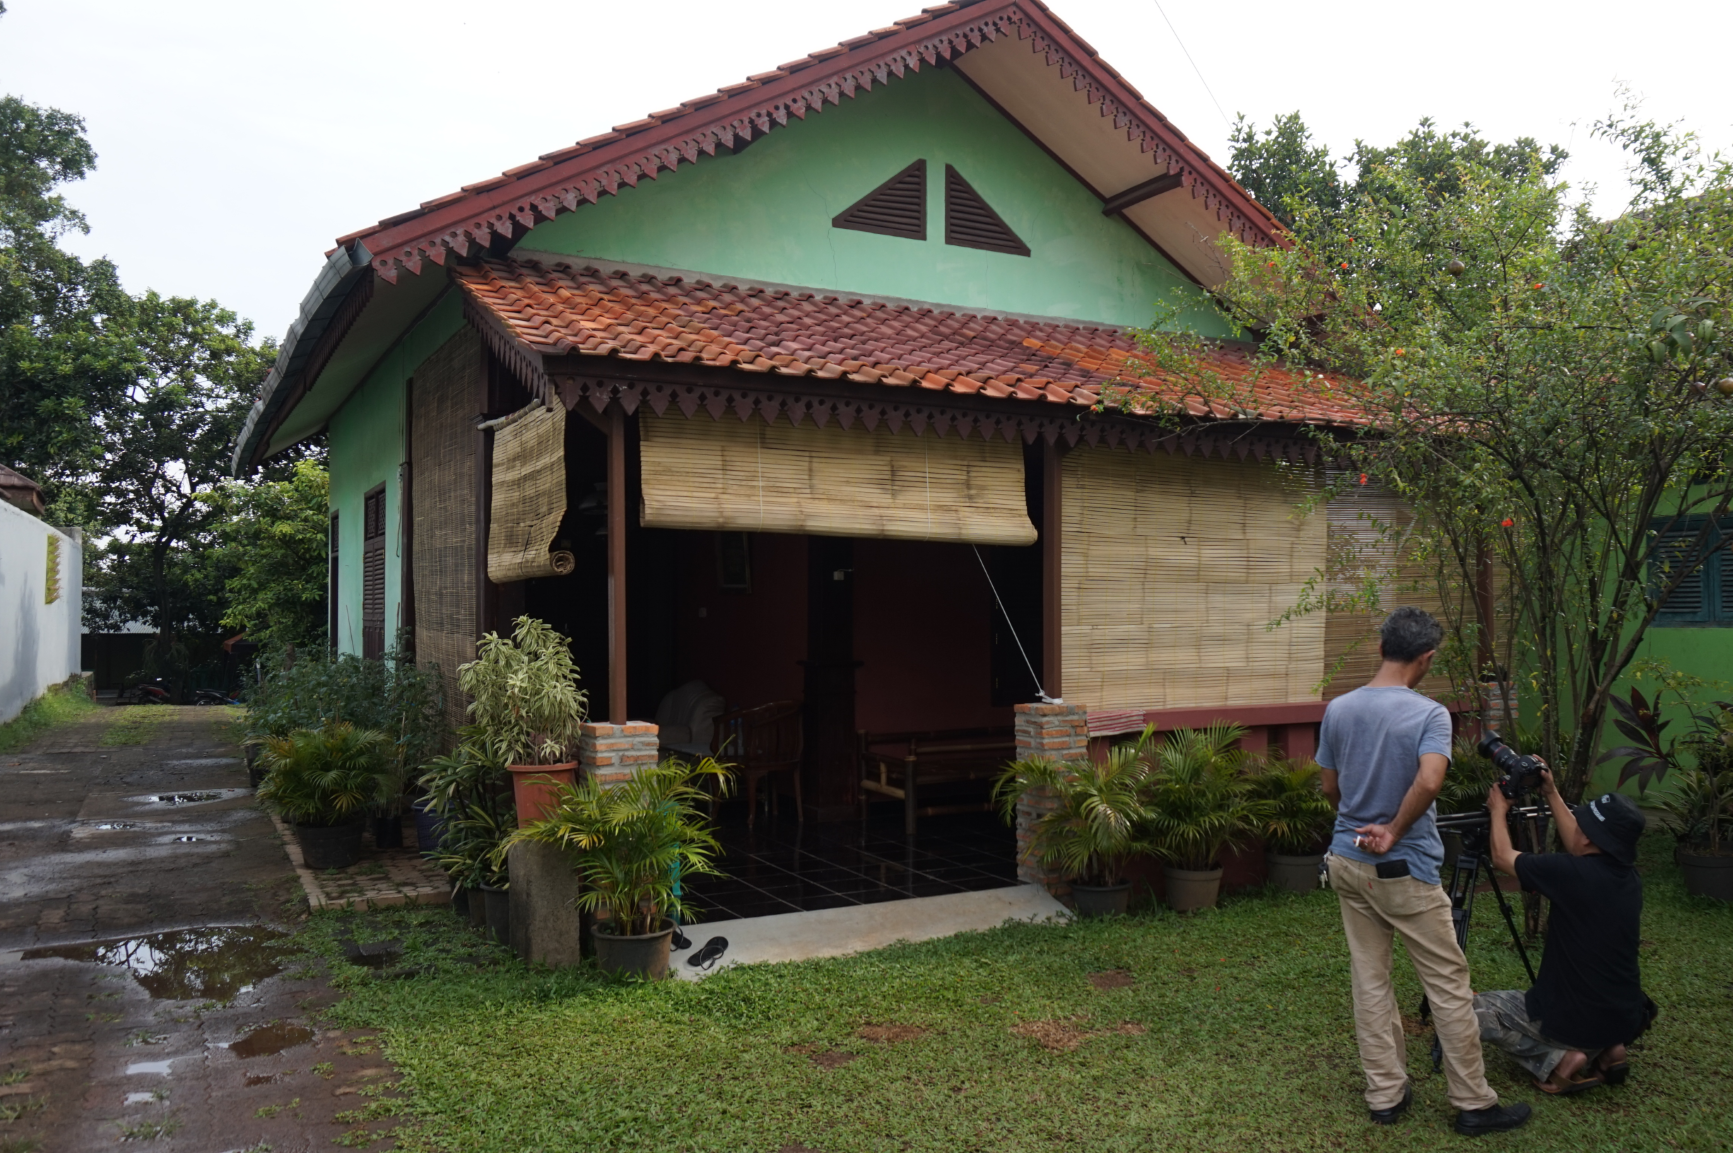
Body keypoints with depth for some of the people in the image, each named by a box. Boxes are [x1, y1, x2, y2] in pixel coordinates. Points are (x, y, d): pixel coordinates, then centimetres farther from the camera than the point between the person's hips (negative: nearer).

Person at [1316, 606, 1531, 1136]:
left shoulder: (1337, 710, 1)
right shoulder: (1429, 714, -15)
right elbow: (1429, 781, -32)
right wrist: (1394, 831, -19)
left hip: (1348, 861, 6)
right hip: (1404, 871, -6)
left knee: (1369, 979, 12)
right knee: (1448, 984, 6)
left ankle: (1385, 1094, 18)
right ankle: (1474, 1103, 15)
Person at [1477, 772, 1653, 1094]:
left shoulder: (1574, 873, -23)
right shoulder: (1629, 876, -3)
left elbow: (1502, 857, -7)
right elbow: (1579, 847, 18)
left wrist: (1499, 810, 9)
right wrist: (1551, 794, 20)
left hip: (1574, 1024, -7)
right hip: (1624, 1022, 7)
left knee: (1476, 1010, 13)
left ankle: (1557, 1060, -4)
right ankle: (1606, 1051, 11)